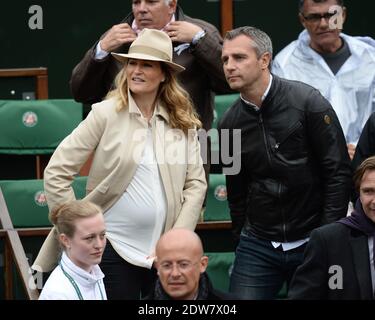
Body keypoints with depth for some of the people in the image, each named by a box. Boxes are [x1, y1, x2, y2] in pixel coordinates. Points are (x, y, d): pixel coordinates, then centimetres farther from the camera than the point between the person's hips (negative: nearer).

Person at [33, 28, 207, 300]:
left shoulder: (182, 121, 4)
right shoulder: (106, 114, -6)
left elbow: (196, 184, 5)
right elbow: (56, 173, -7)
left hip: (164, 250, 3)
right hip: (114, 246, -3)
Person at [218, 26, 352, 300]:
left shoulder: (307, 102, -9)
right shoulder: (230, 122, 4)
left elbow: (338, 172, -9)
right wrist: (241, 236, 9)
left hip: (311, 243, -3)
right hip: (257, 245, 3)